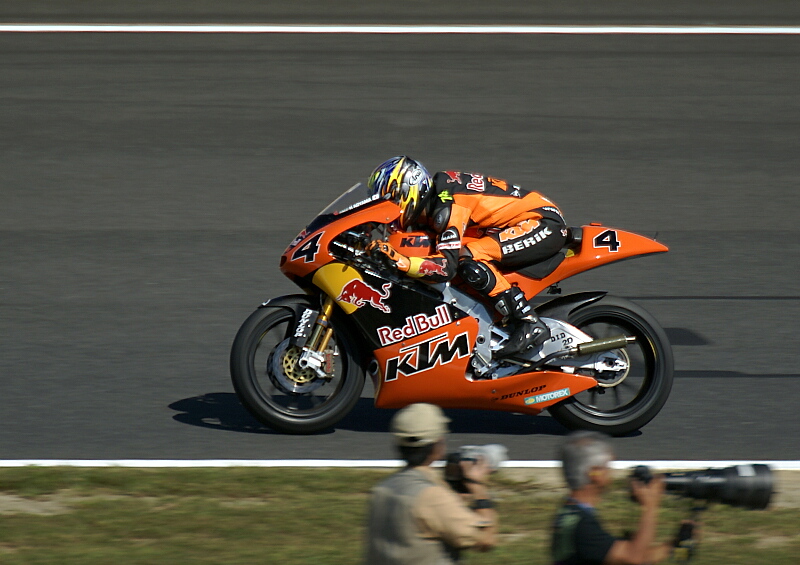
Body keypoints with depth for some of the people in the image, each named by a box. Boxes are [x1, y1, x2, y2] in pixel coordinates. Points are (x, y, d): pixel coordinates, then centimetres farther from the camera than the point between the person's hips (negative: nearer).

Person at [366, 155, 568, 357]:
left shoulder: (448, 206, -22)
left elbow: (446, 266, -32)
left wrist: (400, 261, -41)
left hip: (544, 224, -11)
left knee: (468, 260, -26)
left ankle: (530, 325, -23)